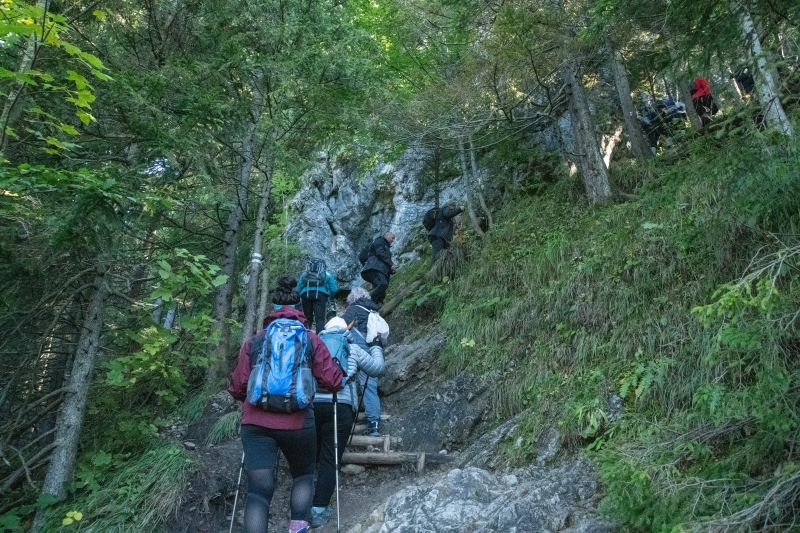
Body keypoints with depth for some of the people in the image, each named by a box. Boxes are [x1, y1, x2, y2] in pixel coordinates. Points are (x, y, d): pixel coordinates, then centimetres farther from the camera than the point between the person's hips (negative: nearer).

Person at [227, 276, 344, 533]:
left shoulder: (254, 342, 7)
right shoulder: (311, 340, 3)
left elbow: (237, 387, 8)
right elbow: (332, 381, 1)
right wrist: (341, 369, 23)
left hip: (256, 424, 1)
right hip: (297, 423, 0)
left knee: (258, 491, 4)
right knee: (304, 474, 25)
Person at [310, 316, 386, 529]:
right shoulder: (353, 349, 13)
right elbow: (377, 369, 19)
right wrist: (376, 348, 35)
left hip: (311, 403, 2)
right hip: (340, 406, -2)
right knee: (330, 459, 4)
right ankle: (319, 509, 2)